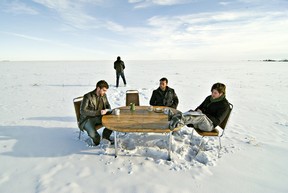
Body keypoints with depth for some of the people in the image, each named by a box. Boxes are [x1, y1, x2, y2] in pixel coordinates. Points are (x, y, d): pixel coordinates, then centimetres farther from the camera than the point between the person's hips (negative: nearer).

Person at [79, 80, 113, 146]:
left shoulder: (103, 95, 0)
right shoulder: (88, 96, -19)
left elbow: (108, 105, 15)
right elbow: (82, 111, -25)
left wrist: (107, 110, -11)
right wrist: (98, 112, -32)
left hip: (98, 117, 6)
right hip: (87, 119, -5)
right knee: (93, 134, -33)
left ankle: (105, 137, 9)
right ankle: (97, 139, 6)